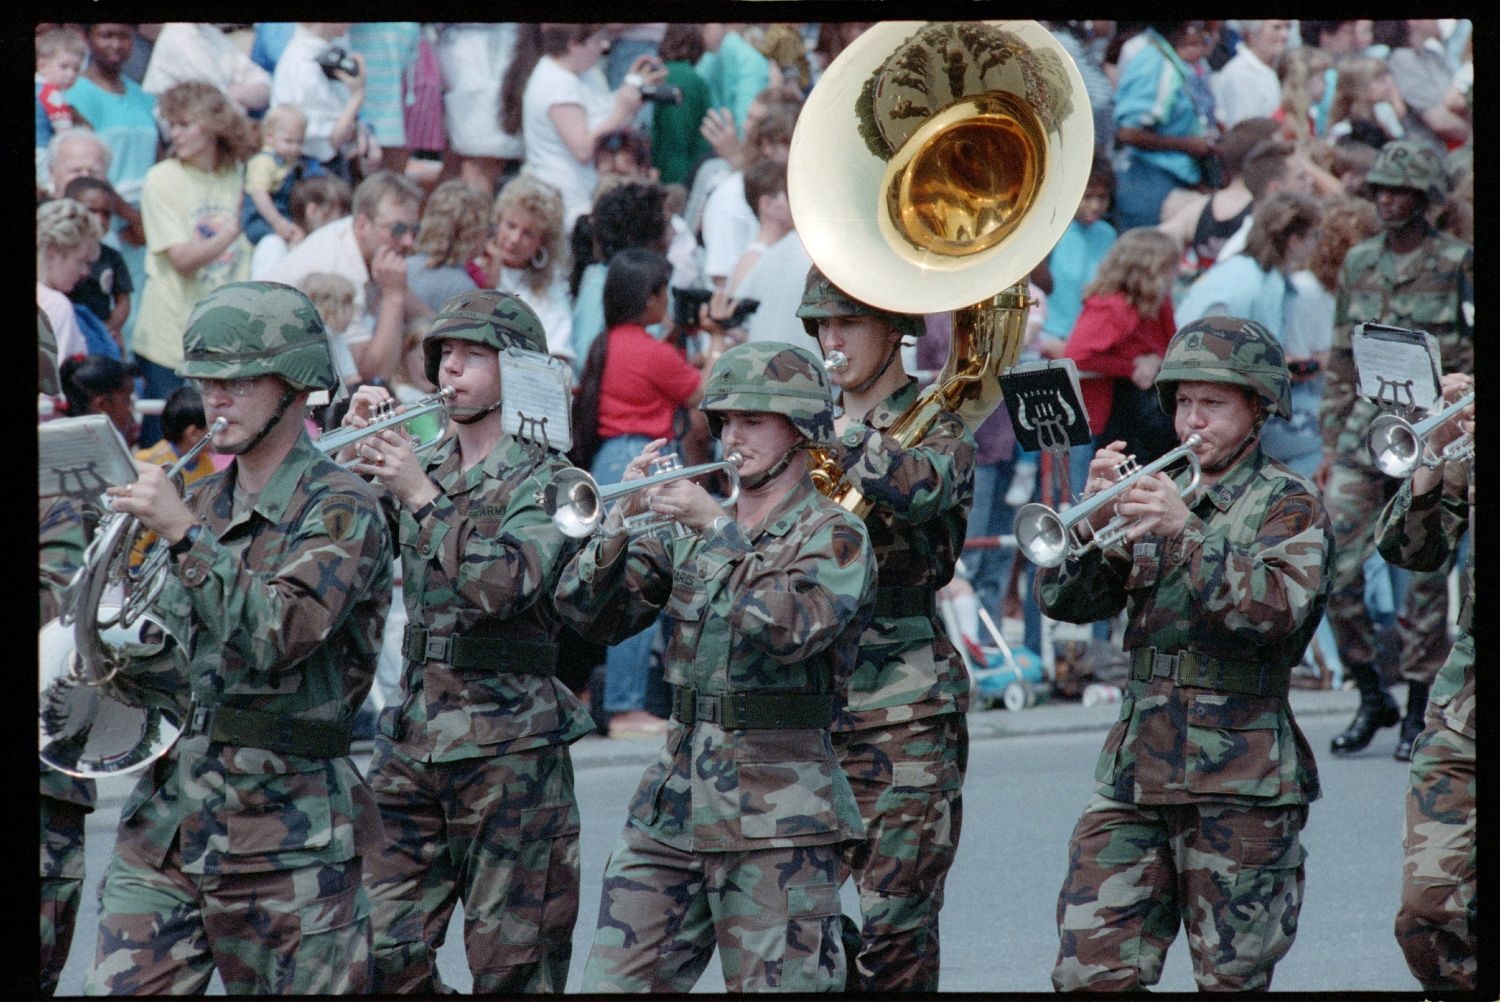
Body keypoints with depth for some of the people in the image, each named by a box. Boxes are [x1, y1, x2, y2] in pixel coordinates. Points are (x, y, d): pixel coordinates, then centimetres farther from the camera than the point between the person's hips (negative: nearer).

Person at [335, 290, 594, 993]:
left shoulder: (545, 481, -4)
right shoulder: (419, 470, 13)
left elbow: (506, 584, -20)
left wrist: (424, 500, -21)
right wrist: (355, 453, -5)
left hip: (508, 751, -5)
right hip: (412, 742, 5)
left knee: (512, 963, -1)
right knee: (383, 949, 0)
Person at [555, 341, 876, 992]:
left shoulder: (833, 535, -1)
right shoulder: (687, 528, 14)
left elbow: (790, 627, -20)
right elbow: (588, 615, 6)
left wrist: (716, 528, -19)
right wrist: (624, 516, -8)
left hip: (775, 814, -5)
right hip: (674, 793, 5)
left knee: (778, 984, -4)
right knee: (615, 981, 0)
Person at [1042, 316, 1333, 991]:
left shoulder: (1288, 505, 1)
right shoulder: (1156, 491, 15)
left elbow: (1278, 608, -18)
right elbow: (1067, 601, 7)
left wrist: (1186, 530, -27)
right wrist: (1095, 516, -11)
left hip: (1239, 779, -4)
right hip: (1135, 769, 4)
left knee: (1232, 977, 0)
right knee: (1091, 971, -5)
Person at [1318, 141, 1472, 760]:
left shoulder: (1458, 266, -2)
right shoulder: (1359, 265, 11)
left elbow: (1475, 359, -2)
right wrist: (1331, 443, 12)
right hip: (1365, 429, 4)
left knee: (1425, 572, 0)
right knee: (1334, 567, -5)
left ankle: (1418, 711, 10)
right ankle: (1370, 695, 11)